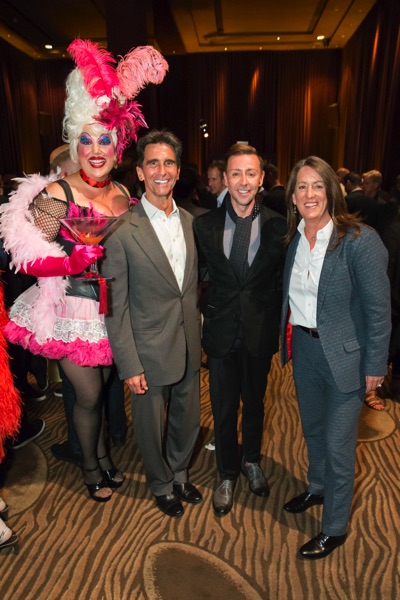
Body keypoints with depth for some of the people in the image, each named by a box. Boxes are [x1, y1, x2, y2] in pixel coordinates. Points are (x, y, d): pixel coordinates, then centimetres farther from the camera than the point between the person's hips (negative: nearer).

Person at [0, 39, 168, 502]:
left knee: (102, 388, 20)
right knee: (89, 394, 8)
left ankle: (103, 456, 44)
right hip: (73, 311, -5)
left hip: (112, 310, 5)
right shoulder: (57, 194, -15)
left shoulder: (122, 195, 2)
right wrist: (84, 256, -24)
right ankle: (91, 468, 35)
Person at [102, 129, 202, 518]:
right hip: (149, 351, -5)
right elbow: (116, 305, -13)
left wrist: (199, 335, 8)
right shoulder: (122, 230, -15)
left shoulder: (190, 221, 3)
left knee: (188, 419, 21)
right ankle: (162, 485, 44)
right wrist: (129, 365, -13)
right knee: (151, 426, 15)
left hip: (189, 346, 5)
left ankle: (179, 474, 50)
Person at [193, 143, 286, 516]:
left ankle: (252, 461, 46)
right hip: (221, 331, 0)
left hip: (260, 332, 0)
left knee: (254, 402, 20)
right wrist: (205, 312, -4)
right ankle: (227, 475, 36)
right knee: (223, 408, 12)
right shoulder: (204, 225, -4)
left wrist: (274, 319, -5)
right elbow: (198, 274, 3)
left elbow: (282, 280, 1)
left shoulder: (277, 226, -5)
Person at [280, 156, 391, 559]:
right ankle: (316, 489, 51)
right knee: (312, 429, 24)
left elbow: (379, 309, -14)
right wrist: (288, 343, 7)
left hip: (344, 354, -6)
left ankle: (334, 529, 30)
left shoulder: (360, 240, -19)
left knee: (337, 444, 7)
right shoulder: (293, 238, -1)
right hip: (303, 345, 6)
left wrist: (375, 366, -11)